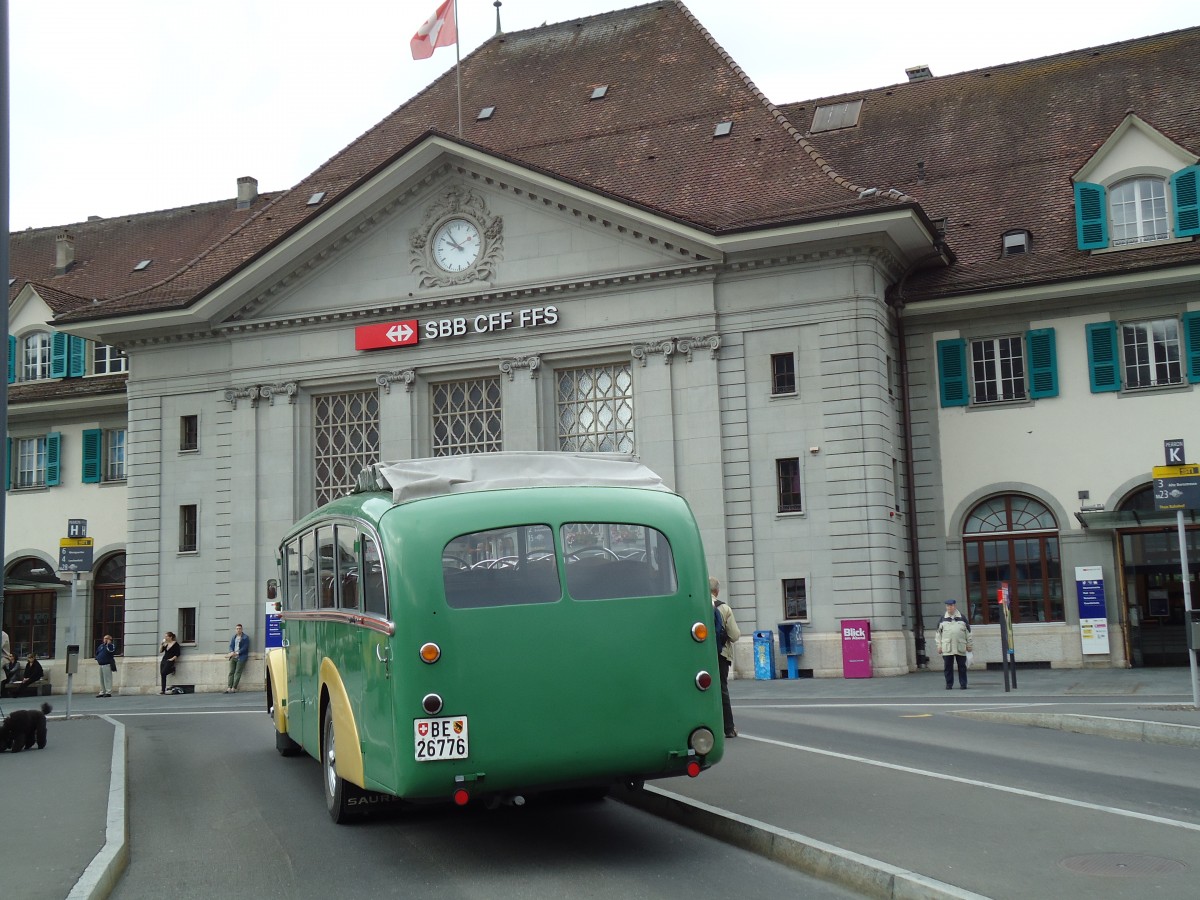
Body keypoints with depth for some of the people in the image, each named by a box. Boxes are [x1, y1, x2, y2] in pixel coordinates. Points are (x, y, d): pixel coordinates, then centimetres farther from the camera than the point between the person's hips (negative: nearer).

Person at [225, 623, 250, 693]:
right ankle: (229, 687, -6)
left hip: (241, 657, -5)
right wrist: (232, 652, -8)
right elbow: (231, 646, 13)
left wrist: (237, 653, -14)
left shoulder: (245, 637, 1)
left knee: (238, 672, -10)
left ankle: (234, 688, -14)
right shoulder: (233, 637, 18)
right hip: (233, 656, 5)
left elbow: (245, 648, -7)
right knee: (231, 672, -2)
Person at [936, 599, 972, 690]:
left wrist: (969, 645, 8)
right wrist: (939, 646, 6)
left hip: (960, 647, 0)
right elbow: (939, 633, 11)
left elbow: (968, 632, 12)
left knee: (962, 666, 2)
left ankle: (963, 684, 8)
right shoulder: (943, 619, 9)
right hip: (947, 647, 0)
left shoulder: (962, 618, 8)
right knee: (948, 666, 1)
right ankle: (949, 684, 9)